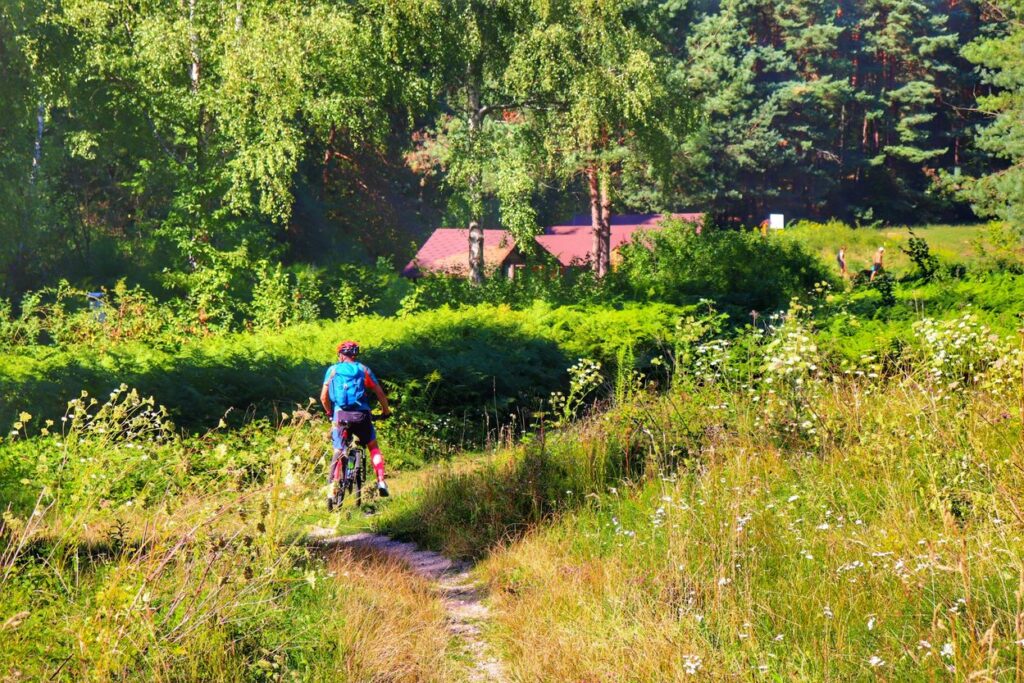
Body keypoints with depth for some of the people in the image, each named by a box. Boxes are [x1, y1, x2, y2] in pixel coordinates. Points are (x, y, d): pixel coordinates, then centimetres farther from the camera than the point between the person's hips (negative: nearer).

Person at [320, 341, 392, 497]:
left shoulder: (333, 370, 13)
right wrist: (386, 411, 25)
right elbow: (379, 392, 10)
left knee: (338, 451, 10)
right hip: (361, 415, 0)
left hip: (341, 415, 0)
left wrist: (330, 413, 27)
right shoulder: (363, 369, 13)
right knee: (373, 446, 18)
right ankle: (381, 481, 3)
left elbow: (324, 397, 10)